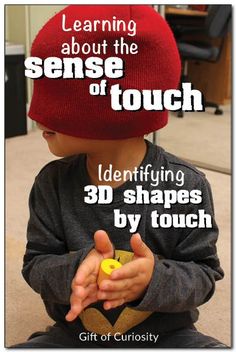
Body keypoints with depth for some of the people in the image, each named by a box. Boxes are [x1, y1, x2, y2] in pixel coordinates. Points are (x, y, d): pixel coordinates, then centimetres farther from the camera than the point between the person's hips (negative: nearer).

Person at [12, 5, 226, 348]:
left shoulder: (185, 185, -16)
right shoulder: (53, 181, -8)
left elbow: (204, 273, -9)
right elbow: (36, 264, -4)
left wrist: (156, 278, -31)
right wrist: (75, 270, -27)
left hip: (165, 333, -1)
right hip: (76, 331, 2)